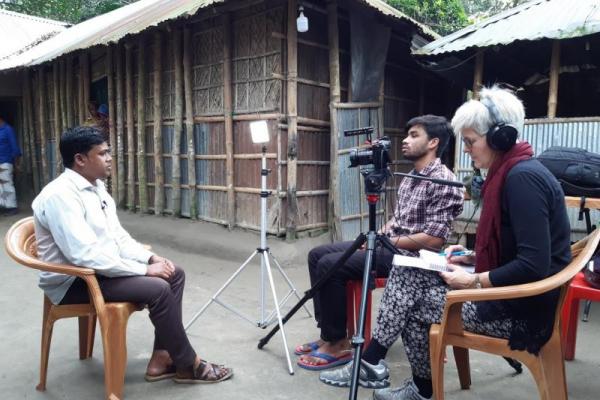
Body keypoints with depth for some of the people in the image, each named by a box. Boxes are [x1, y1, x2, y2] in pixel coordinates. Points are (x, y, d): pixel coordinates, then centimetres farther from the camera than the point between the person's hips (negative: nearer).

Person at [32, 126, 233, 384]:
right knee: (158, 288, -25)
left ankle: (162, 358, 1)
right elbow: (85, 256, -30)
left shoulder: (96, 187, 7)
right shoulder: (60, 196, -22)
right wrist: (144, 269, -25)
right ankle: (188, 365, -6)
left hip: (103, 268, 9)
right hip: (74, 281, -9)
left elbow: (119, 237, 11)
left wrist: (151, 258, -6)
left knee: (174, 274, -2)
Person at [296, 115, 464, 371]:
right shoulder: (410, 178, 15)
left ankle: (337, 343, -6)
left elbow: (434, 239, -21)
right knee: (317, 255, 2)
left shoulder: (443, 182, -15)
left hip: (409, 255, -10)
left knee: (330, 265, -22)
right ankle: (328, 334, 7)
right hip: (389, 245, 10)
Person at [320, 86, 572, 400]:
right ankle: (369, 362, 9)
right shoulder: (507, 173, 7)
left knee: (414, 305, -3)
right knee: (407, 275, 1)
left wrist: (474, 282, -18)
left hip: (524, 307, -9)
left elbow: (534, 265, -27)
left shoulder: (523, 177, -23)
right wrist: (472, 258, 5)